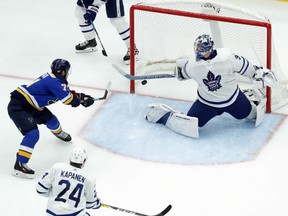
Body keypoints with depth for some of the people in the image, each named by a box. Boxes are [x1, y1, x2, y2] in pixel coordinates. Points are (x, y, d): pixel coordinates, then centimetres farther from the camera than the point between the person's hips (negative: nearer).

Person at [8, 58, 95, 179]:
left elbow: (68, 93, 22)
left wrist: (81, 96, 12)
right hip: (17, 106, -10)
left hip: (31, 106, 10)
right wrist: (82, 100, -2)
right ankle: (20, 165, -21)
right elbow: (70, 100, -21)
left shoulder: (53, 79, 7)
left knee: (50, 120, 21)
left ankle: (58, 132, 57)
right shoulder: (54, 82, -23)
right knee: (33, 134, -22)